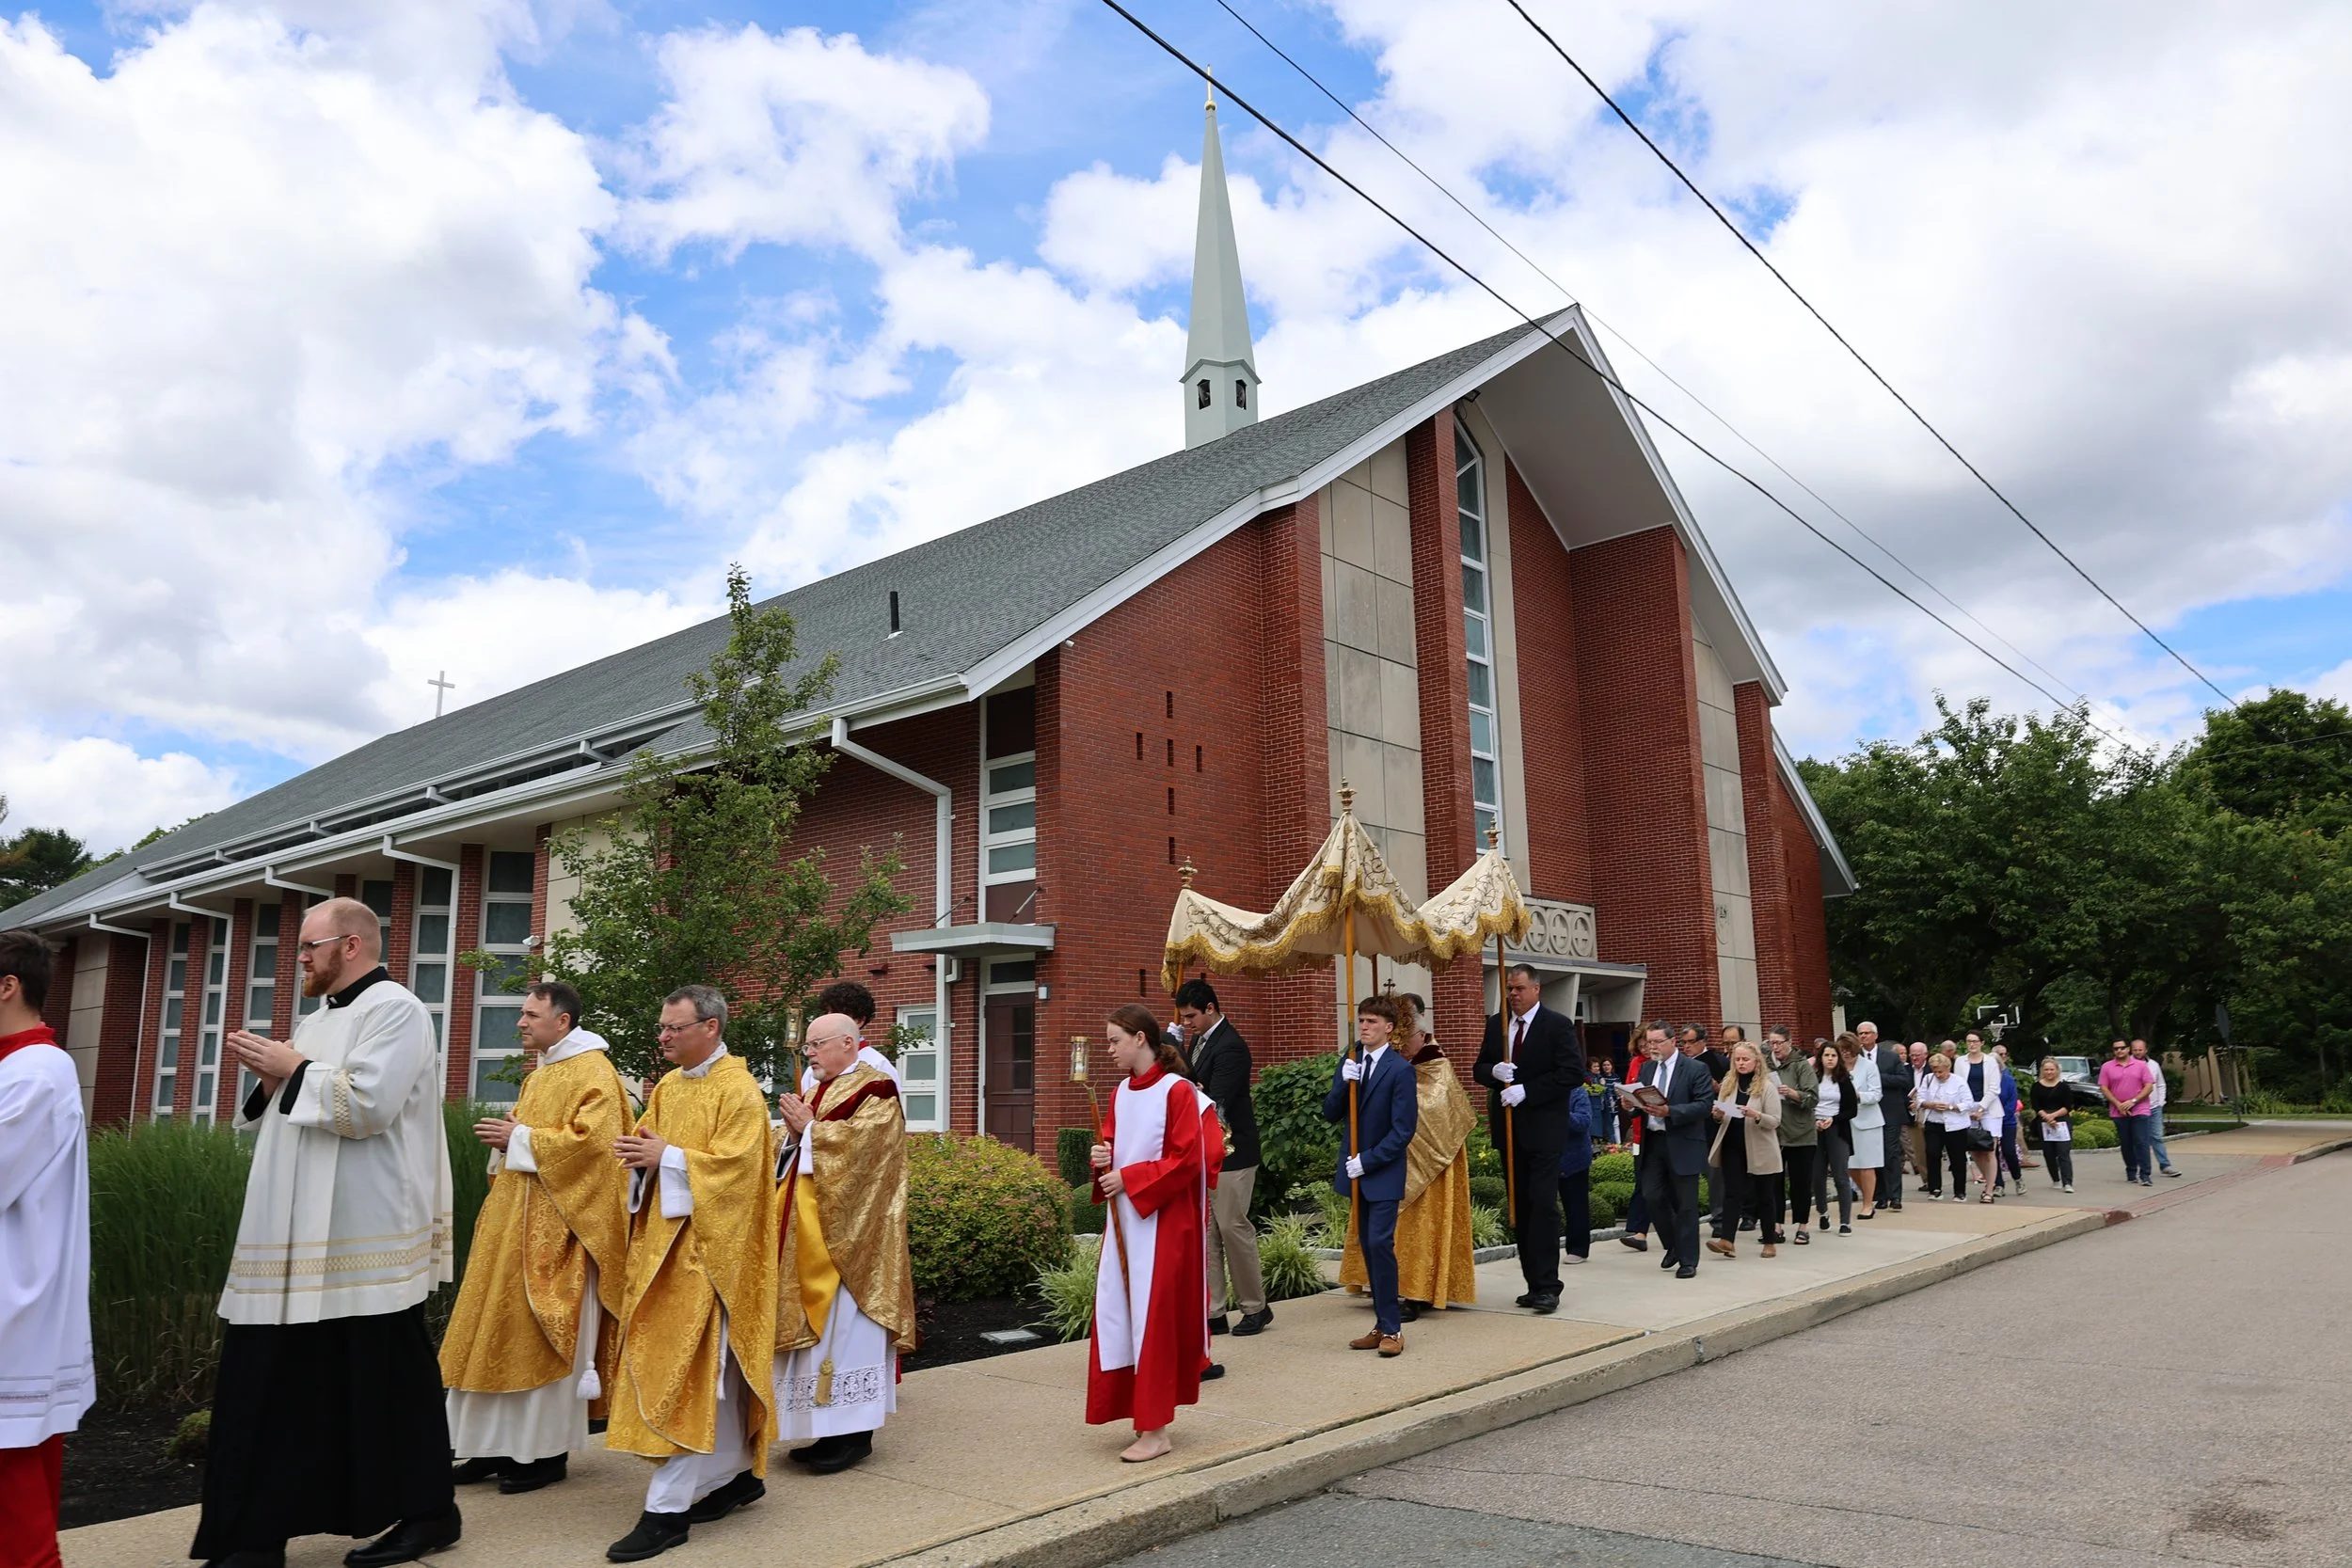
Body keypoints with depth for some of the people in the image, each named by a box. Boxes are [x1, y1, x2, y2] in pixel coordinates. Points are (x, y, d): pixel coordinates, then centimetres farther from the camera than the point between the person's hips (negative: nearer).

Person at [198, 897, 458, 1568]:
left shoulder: (394, 1009, -9)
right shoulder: (317, 1021, 18)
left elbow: (365, 1105, -22)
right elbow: (281, 1121, 22)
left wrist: (293, 1069, -10)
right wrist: (272, 1080, 3)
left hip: (364, 1241, -9)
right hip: (299, 1238, 9)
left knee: (384, 1381, 1)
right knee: (277, 1382, 9)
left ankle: (427, 1513, 15)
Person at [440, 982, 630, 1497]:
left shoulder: (592, 1073, -11)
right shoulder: (538, 1076, 18)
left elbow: (592, 1141, -22)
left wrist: (520, 1139, -16)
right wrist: (504, 1140, 4)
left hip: (556, 1225, -9)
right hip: (515, 1218, 9)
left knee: (543, 1336, -2)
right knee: (504, 1331, 9)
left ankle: (548, 1451, 9)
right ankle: (502, 1445, 17)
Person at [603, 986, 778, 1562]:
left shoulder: (739, 1092, -11)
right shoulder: (667, 1087, 13)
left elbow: (736, 1164, -19)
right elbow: (650, 1141, 13)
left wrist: (668, 1157, -23)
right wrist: (640, 1152, -9)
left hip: (707, 1247, -8)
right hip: (663, 1240, 8)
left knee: (686, 1371, -7)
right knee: (710, 1369, 13)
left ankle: (667, 1510, -4)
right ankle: (740, 1473, 25)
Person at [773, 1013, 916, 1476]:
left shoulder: (874, 1091, -9)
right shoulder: (820, 1090, 16)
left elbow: (858, 1146, -22)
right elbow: (798, 1158, 17)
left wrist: (808, 1128, -15)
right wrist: (795, 1131, -3)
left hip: (847, 1236, -8)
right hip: (809, 1236, 8)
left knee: (843, 1325, -5)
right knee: (818, 1325, 10)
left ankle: (854, 1435, 4)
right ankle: (828, 1427, 18)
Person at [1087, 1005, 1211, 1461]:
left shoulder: (1177, 1091, -12)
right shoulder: (1121, 1093, 10)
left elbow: (1186, 1160, -16)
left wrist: (1128, 1178, -17)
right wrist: (1102, 1158, -4)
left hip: (1162, 1223, -7)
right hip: (1124, 1221, 7)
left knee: (1154, 1317, -4)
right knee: (1118, 1312, 7)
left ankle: (1156, 1430, 5)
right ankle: (1143, 1413, 20)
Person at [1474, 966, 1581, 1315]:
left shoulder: (1558, 1025, -6)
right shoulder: (1496, 1024, 11)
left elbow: (1573, 1072, -14)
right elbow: (1479, 1069, 13)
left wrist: (1526, 1090, -19)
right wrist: (1494, 1071, -12)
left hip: (1543, 1129, -6)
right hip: (1509, 1129, 6)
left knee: (1543, 1205, -10)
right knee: (1520, 1207, 9)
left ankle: (1547, 1287, -6)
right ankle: (1534, 1284, 16)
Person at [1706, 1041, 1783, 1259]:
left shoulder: (1767, 1087, -6)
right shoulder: (1727, 1084, 6)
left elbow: (1775, 1121, -9)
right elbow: (1720, 1115, 13)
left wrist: (1756, 1115, -28)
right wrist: (1718, 1116, -10)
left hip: (1760, 1151, -3)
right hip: (1733, 1147, 3)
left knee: (1764, 1195, 8)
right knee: (1732, 1192, -4)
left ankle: (1770, 1241, 20)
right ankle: (1727, 1240, -11)